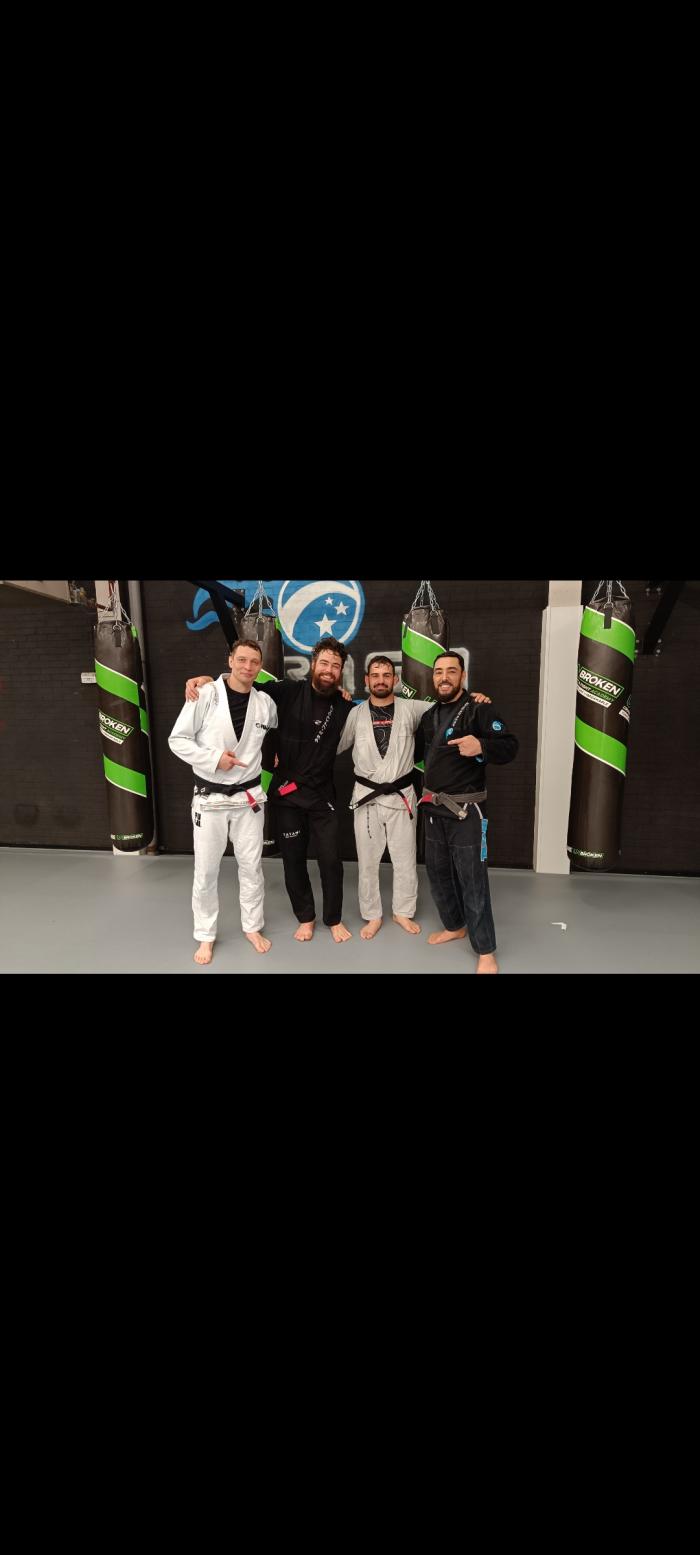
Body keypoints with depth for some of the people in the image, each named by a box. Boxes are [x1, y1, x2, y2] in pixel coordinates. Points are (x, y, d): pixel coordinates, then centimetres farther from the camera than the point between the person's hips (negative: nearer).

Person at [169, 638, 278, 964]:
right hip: (209, 797, -2)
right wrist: (213, 758, -18)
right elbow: (177, 739, -9)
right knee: (206, 871, 6)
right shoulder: (206, 695, -12)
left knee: (251, 866, 12)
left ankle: (252, 927, 31)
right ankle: (205, 936, 24)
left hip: (248, 796, 3)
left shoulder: (265, 702, -1)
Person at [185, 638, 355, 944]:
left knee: (331, 860, 2)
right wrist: (208, 678, -15)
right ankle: (305, 917, 31)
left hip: (322, 794, 1)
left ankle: (334, 919, 25)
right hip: (287, 793, -1)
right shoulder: (288, 692, -8)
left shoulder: (345, 706, -1)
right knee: (293, 859, 11)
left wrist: (348, 704, -1)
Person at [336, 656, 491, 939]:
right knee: (367, 860, 10)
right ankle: (372, 916, 26)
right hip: (366, 796, 0)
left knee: (405, 859, 11)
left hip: (401, 795, 0)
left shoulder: (411, 709, -1)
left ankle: (403, 912, 31)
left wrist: (473, 698, -17)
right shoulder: (356, 714, 2)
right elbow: (334, 746, 6)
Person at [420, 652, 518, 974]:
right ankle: (455, 926, 39)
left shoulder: (478, 710, -11)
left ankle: (486, 952, 8)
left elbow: (510, 746, -21)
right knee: (438, 873, 17)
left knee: (472, 880, -4)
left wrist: (482, 747, -40)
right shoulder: (429, 715, 11)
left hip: (466, 811, -7)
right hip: (434, 808, 7)